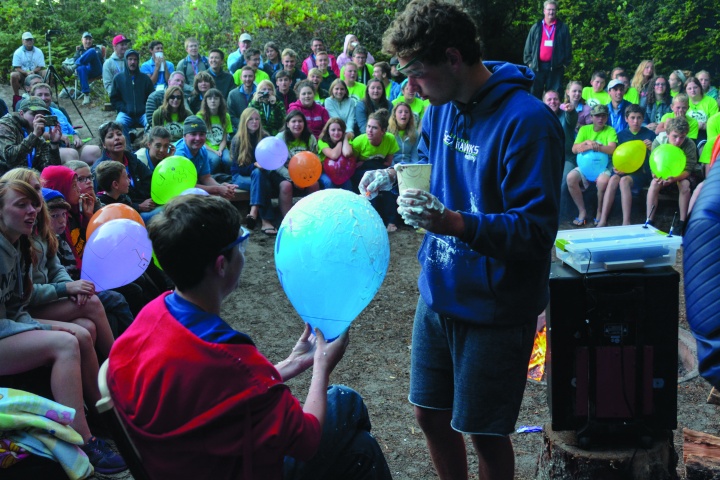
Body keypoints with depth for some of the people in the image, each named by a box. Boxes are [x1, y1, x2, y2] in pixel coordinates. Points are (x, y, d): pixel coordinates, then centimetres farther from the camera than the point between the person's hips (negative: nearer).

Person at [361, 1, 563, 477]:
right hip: (438, 293, 7)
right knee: (431, 413, 19)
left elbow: (537, 230, -25)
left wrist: (455, 222, -39)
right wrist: (397, 175, -1)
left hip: (495, 308, -7)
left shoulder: (527, 121, -24)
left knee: (485, 432, 9)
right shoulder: (442, 106, 1)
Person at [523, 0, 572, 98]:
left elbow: (568, 47, 6)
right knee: (535, 93, 3)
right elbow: (528, 46, 11)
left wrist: (566, 63, 0)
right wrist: (529, 61, 4)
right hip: (537, 66, 1)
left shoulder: (563, 28, 7)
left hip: (555, 66, -1)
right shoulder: (536, 27, 10)